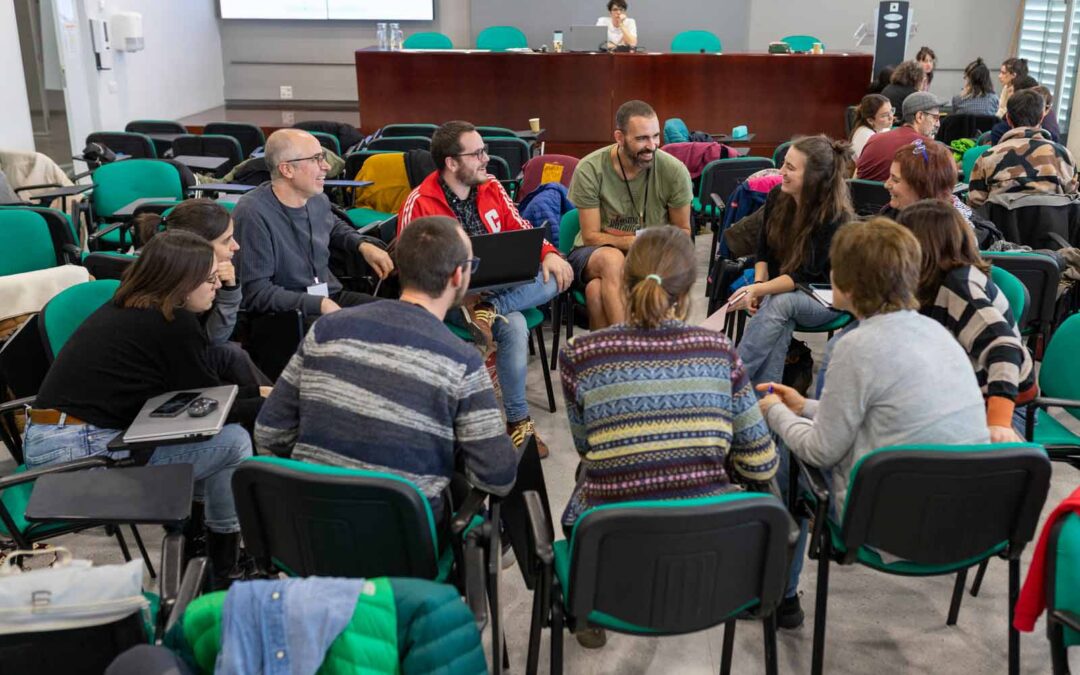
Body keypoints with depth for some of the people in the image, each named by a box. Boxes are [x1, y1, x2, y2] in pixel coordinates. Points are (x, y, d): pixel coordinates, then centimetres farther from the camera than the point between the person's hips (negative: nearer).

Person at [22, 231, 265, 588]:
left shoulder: (125, 308, 13)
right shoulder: (175, 324, -14)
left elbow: (197, 395, 20)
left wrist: (261, 392, 18)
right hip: (81, 452, -10)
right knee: (234, 439, -8)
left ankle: (192, 534, 26)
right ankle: (225, 575, 6)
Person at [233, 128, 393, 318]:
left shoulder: (318, 200, 4)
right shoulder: (253, 214, -19)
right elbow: (257, 292, -21)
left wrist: (363, 244, 11)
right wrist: (320, 305, -27)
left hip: (331, 297, 8)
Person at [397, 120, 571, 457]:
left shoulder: (491, 187, 6)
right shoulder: (419, 204, -10)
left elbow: (518, 227, 13)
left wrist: (548, 253, -8)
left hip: (500, 284, 6)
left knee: (555, 278, -19)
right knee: (513, 326, -31)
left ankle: (487, 311, -32)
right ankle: (518, 420, -20)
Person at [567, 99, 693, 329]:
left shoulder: (674, 170, -8)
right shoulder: (590, 169, -11)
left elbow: (682, 231, 5)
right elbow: (590, 236, -8)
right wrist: (631, 242, -26)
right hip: (594, 254, 0)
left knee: (597, 289, -33)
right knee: (612, 259, -37)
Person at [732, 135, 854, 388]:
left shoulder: (836, 217, -20)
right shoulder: (777, 198, -4)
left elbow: (807, 276, -21)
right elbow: (763, 250, 6)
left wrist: (759, 289, -31)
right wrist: (758, 285, -14)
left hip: (824, 300, -4)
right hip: (779, 289, 4)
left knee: (780, 302, -36)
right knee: (777, 312, -34)